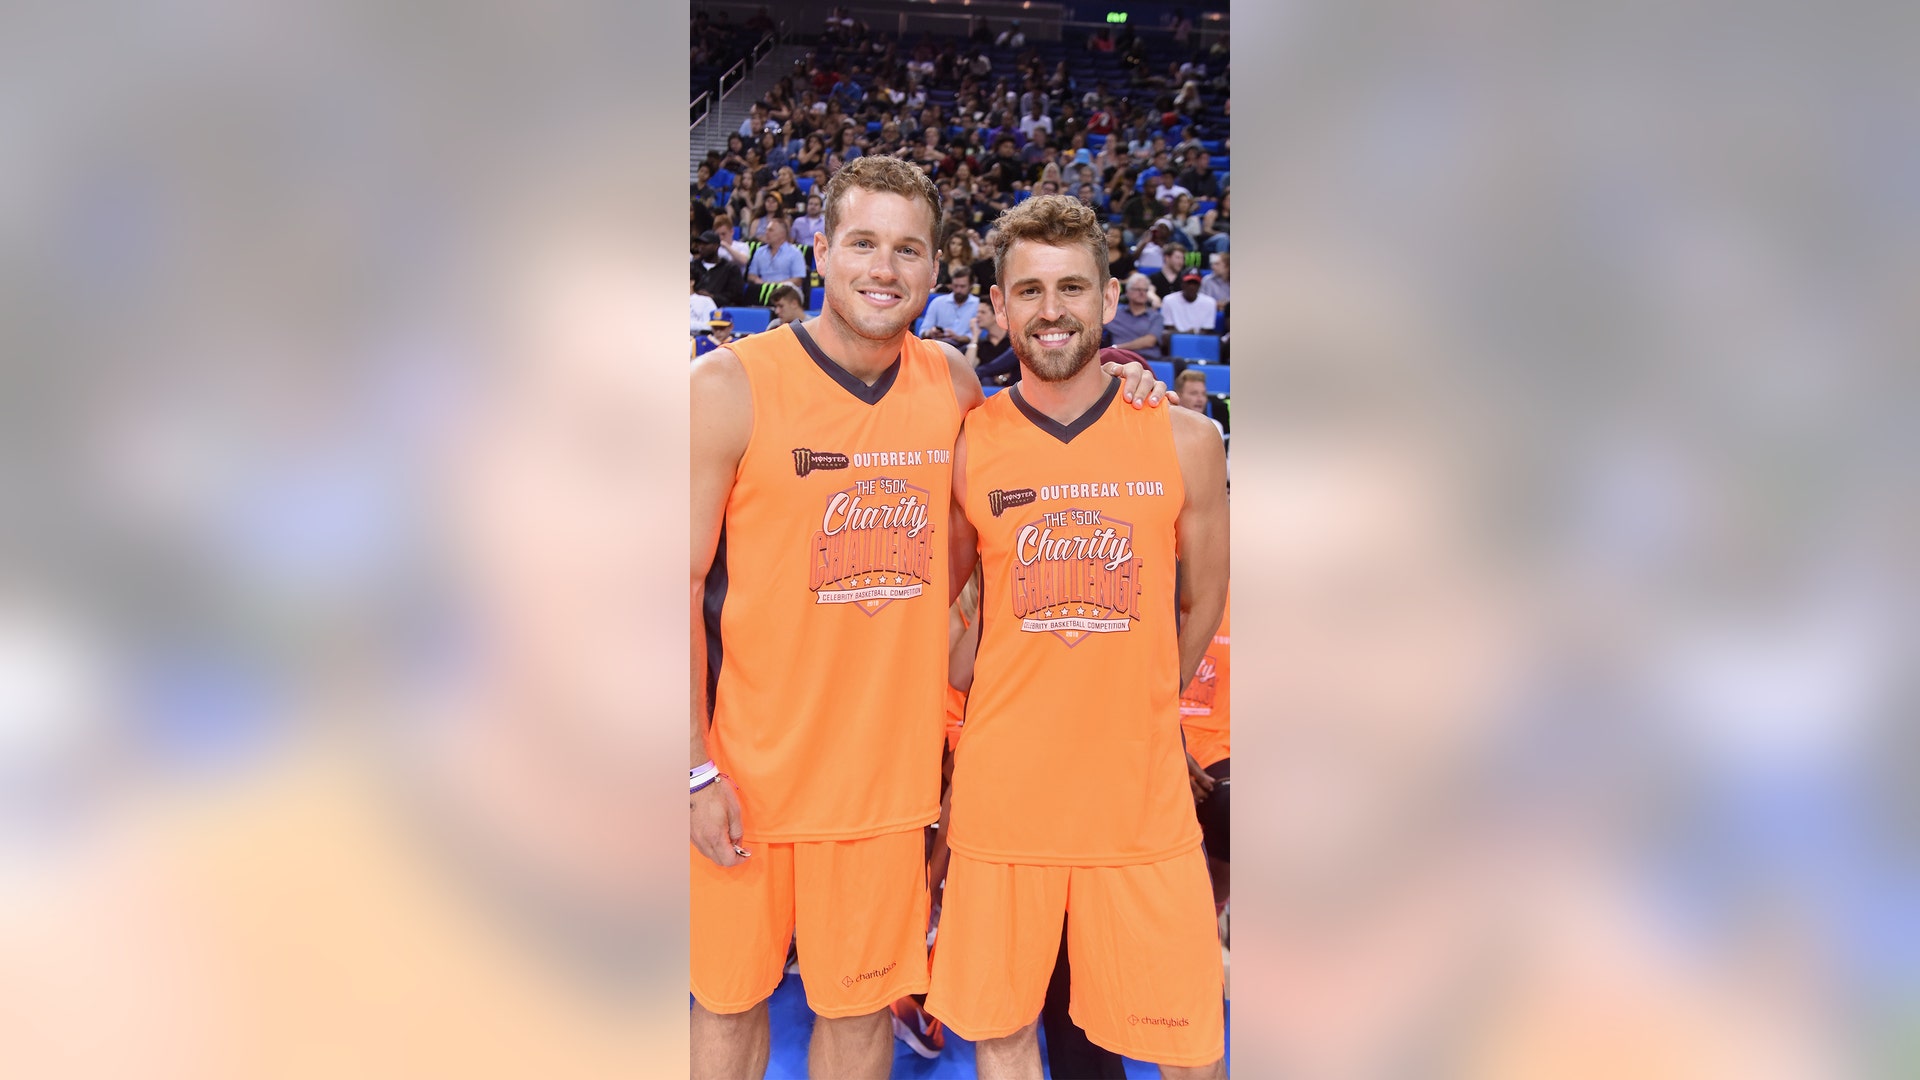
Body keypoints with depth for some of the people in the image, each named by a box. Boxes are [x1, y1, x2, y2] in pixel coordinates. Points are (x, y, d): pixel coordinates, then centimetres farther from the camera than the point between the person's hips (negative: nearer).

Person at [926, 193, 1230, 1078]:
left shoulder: (1184, 441, -1)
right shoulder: (967, 446, 0)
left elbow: (1206, 602, 10)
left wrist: (1133, 709, 9)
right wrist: (973, 681, 3)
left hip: (1141, 791, 0)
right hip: (1003, 789, 1)